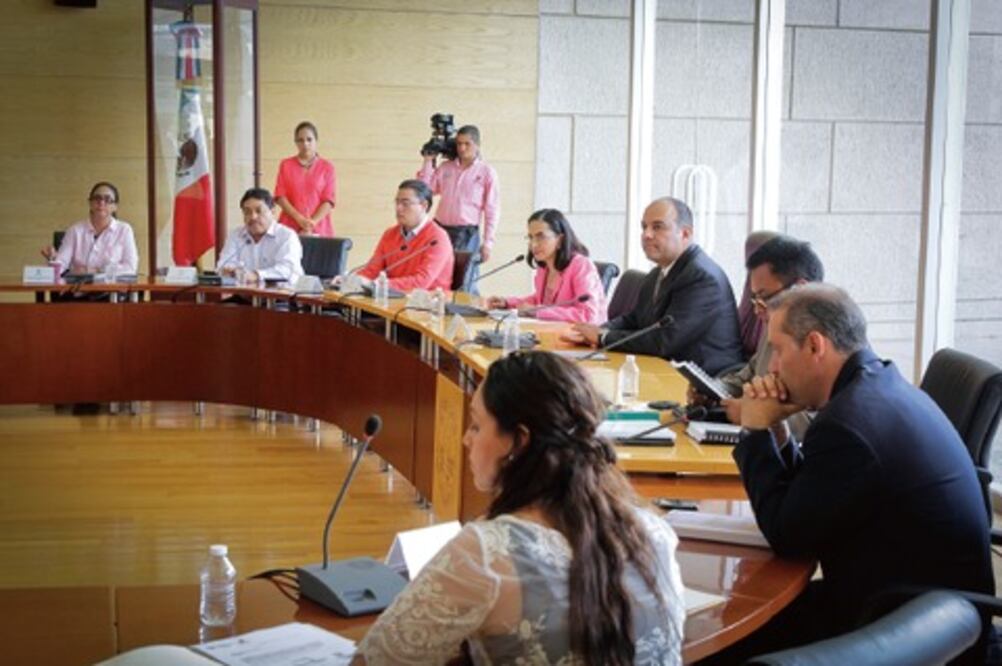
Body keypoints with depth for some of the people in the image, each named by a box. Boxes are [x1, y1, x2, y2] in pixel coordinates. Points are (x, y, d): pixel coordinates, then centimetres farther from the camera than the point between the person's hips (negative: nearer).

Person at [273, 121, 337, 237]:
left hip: (318, 230, -1)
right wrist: (299, 219, -10)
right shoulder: (286, 165, 10)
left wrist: (312, 222, -14)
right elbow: (280, 196, 3)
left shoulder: (327, 167, 6)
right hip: (289, 227, 1)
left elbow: (329, 200, 0)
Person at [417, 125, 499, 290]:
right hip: (440, 230, 4)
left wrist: (487, 243, -6)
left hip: (467, 234, -4)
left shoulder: (487, 172, 0)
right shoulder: (445, 168, 11)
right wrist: (428, 162, 6)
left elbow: (492, 210, -1)